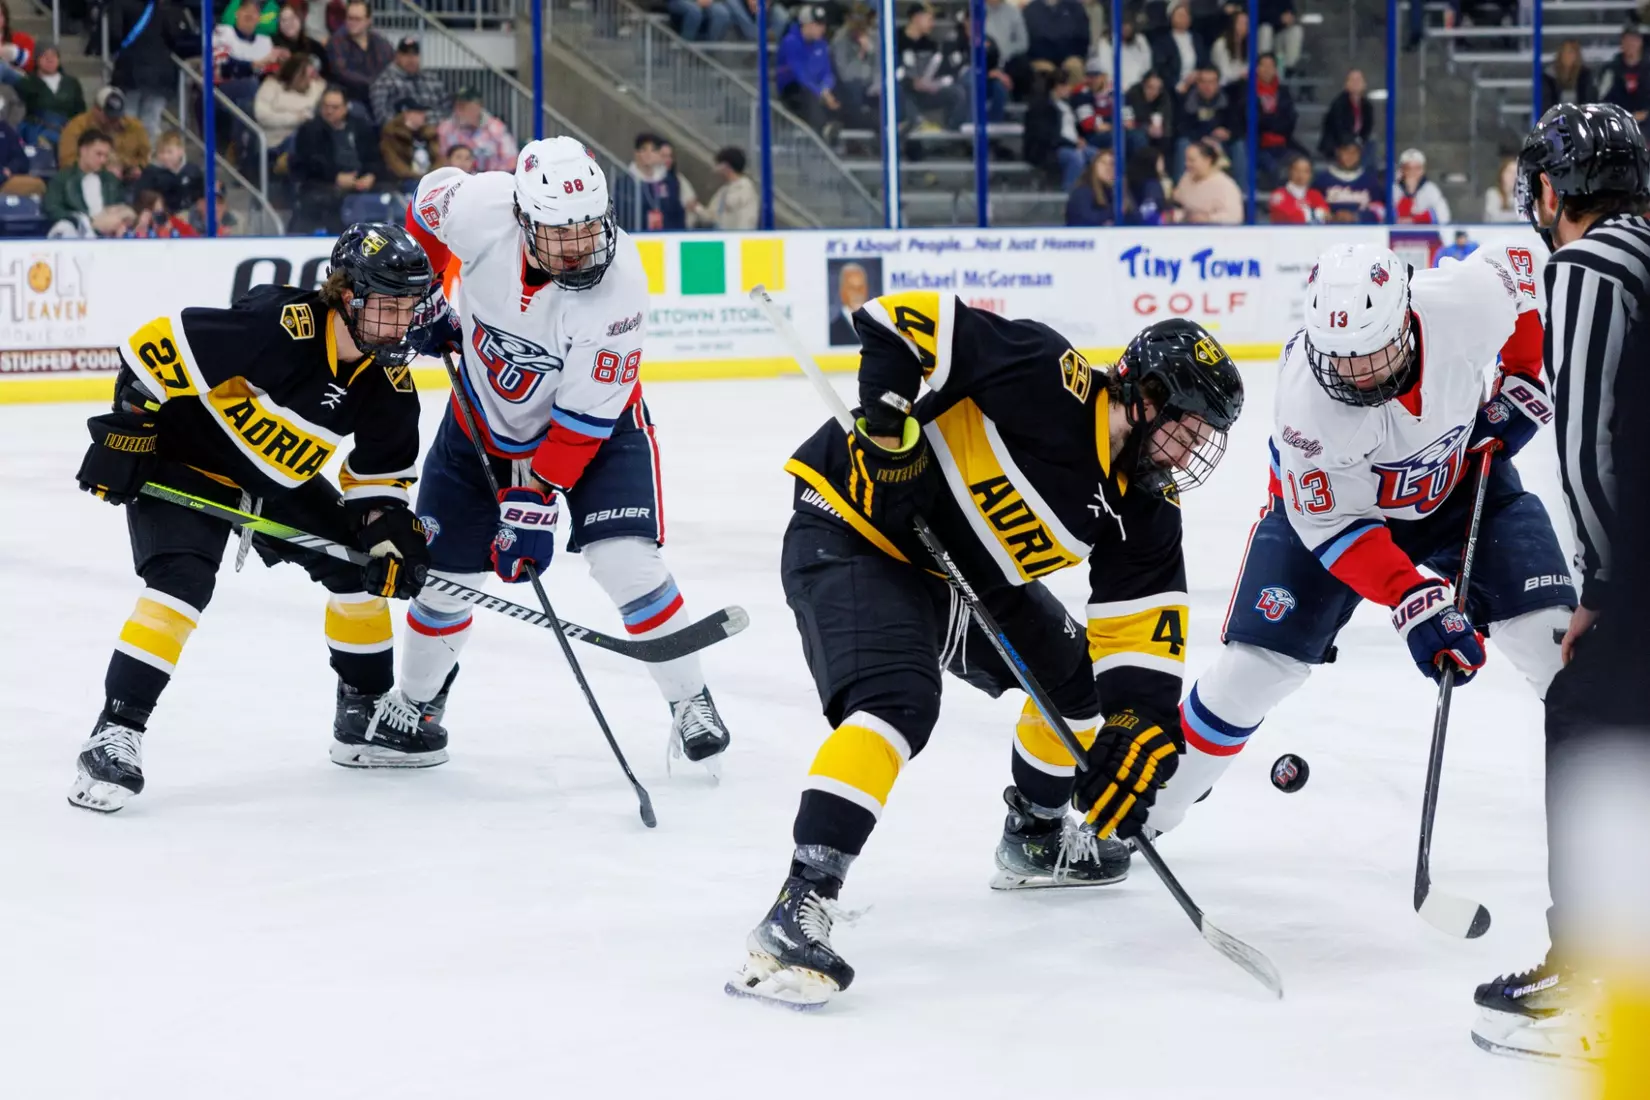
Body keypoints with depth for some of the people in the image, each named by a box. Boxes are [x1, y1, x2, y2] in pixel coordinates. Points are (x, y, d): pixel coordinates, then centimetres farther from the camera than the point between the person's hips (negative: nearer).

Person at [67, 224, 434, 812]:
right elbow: (156, 345, -30)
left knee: (360, 563, 3)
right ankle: (115, 732, -23)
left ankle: (365, 709, 21)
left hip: (282, 478, 8)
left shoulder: (388, 378, -10)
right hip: (184, 456, -8)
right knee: (182, 580, -25)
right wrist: (126, 429, -26)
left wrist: (388, 526, -10)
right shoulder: (280, 325, -34)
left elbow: (381, 468, 6)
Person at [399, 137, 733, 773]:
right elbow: (428, 203, -1)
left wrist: (535, 501, -29)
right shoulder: (480, 208, -28)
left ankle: (690, 703, -4)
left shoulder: (618, 289, -33)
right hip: (483, 417, 3)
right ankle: (415, 704, 31)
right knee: (442, 569, 6)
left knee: (624, 560, -20)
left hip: (595, 425, -3)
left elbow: (580, 422, -28)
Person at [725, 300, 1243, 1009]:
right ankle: (797, 910, -36)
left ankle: (1035, 839, 45)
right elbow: (900, 319, -24)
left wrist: (1138, 727, -18)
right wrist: (888, 410, -32)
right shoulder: (1048, 382, -25)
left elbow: (1143, 629, -4)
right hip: (852, 534, -9)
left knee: (1073, 674, 20)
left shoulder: (1144, 508, -2)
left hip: (963, 572, 9)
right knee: (899, 702, -30)